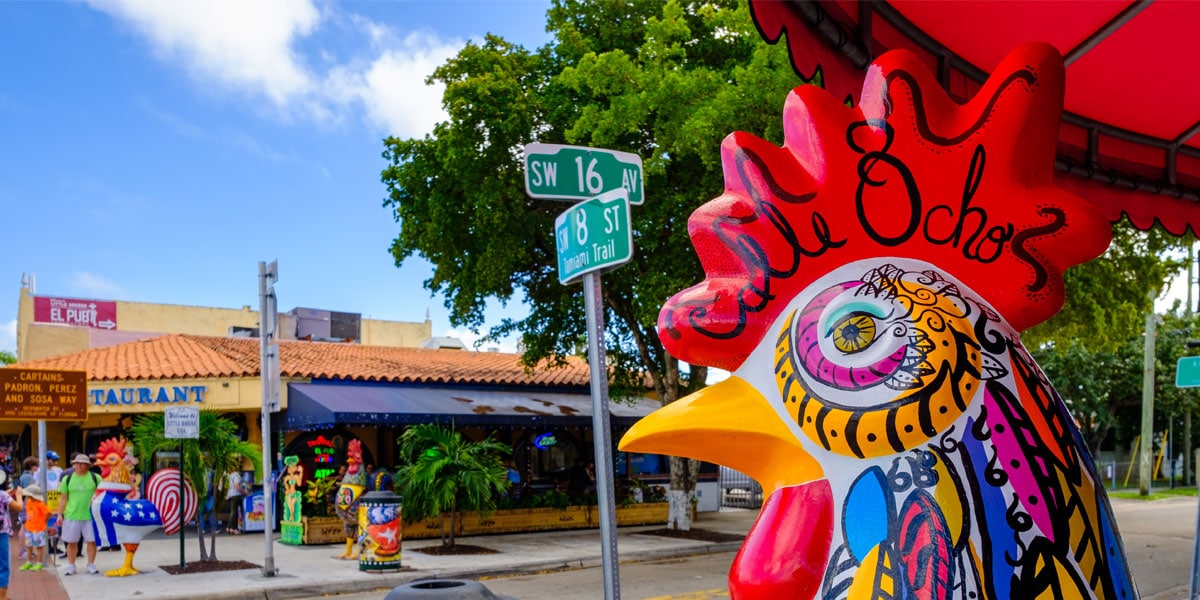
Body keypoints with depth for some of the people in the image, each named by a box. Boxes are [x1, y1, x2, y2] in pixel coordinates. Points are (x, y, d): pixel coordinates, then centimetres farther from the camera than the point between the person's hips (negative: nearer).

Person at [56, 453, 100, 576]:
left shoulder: (95, 478, 2)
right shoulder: (67, 478, 7)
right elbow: (63, 498, 10)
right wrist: (60, 514, 6)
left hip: (90, 515, -1)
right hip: (71, 515, 1)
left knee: (91, 541, 0)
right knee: (71, 542, 6)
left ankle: (91, 564, 12)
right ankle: (71, 566, 17)